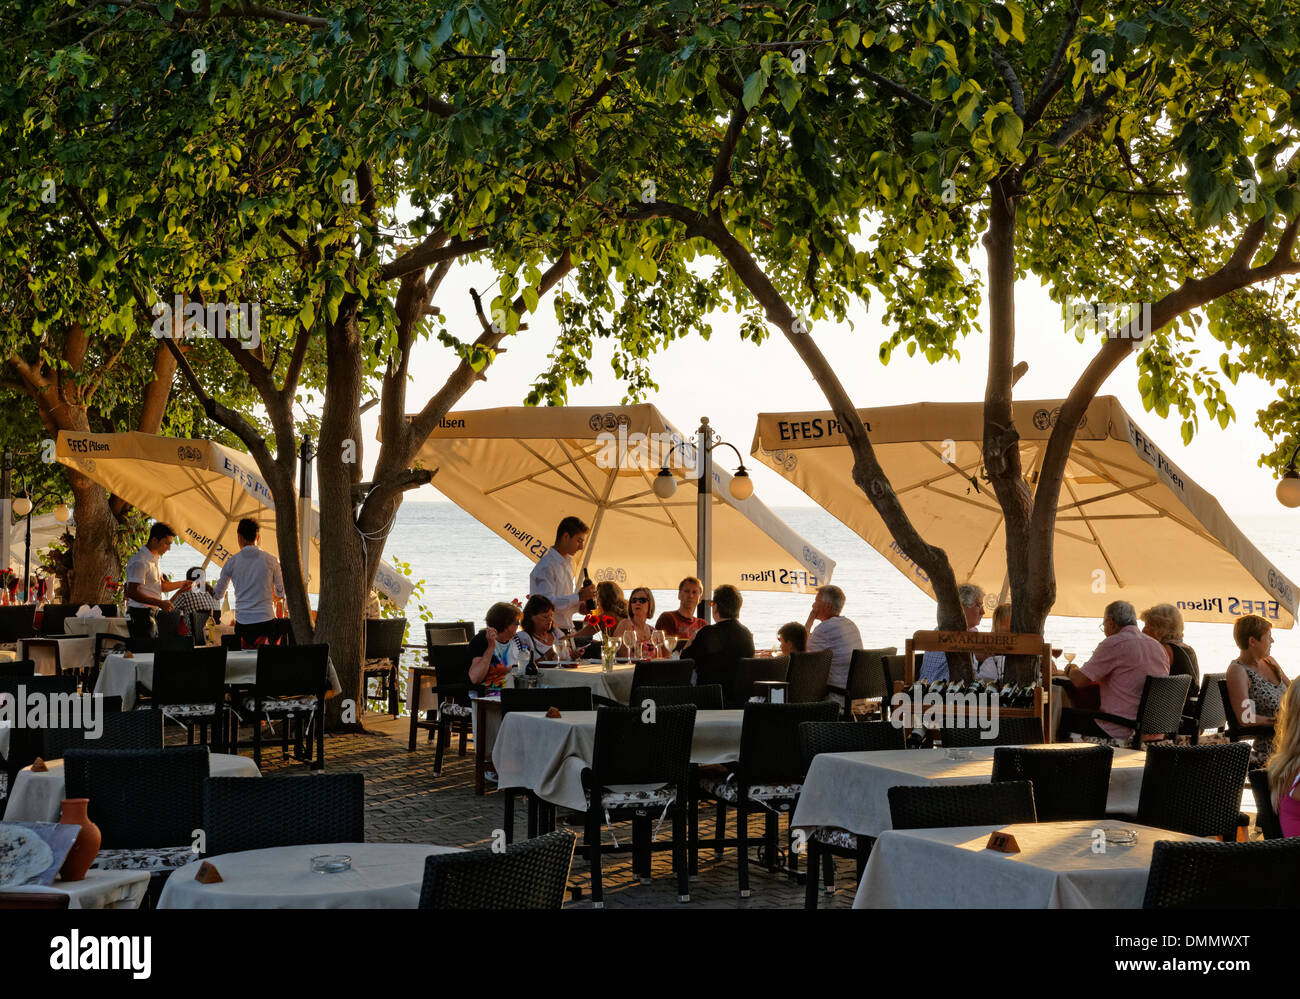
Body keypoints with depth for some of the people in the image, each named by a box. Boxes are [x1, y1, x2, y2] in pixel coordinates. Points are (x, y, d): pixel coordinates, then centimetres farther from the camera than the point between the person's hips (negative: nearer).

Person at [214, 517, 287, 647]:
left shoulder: (232, 562, 2)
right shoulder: (271, 560, 1)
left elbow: (218, 595, 13)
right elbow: (281, 593, 8)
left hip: (243, 623, 0)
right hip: (266, 620, 0)